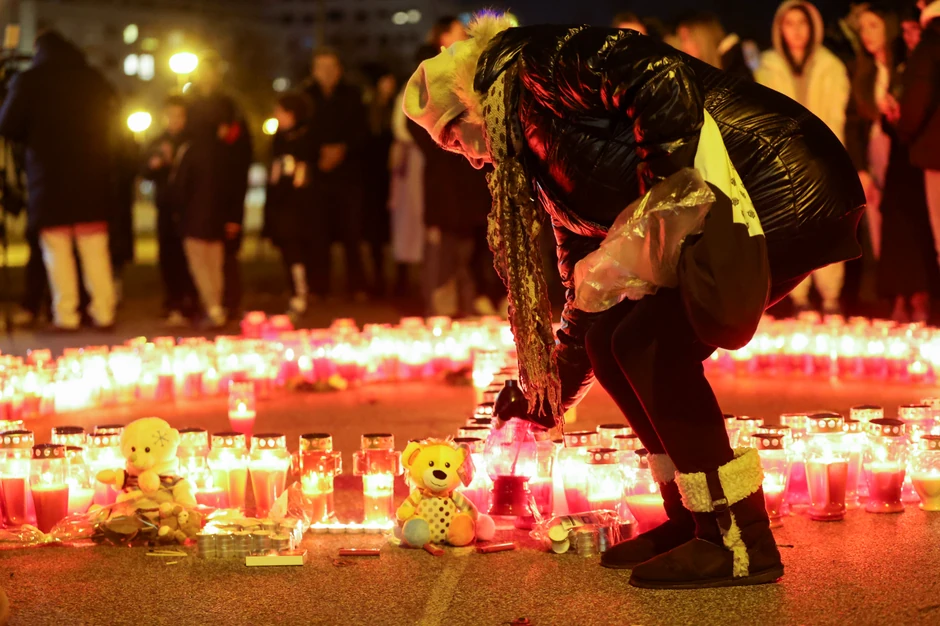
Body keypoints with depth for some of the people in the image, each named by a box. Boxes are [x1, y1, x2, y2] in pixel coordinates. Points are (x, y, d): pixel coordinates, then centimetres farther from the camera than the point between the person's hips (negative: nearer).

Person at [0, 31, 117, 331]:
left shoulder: (27, 81, -4)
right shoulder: (95, 81, 5)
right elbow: (112, 128, 12)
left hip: (48, 180, -2)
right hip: (92, 181, 2)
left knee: (57, 250, 3)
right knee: (95, 248, 7)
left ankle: (65, 314, -1)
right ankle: (103, 311, 4)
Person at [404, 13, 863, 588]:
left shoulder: (540, 70, -7)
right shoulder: (544, 168, 21)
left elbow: (661, 79, -24)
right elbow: (586, 286, 27)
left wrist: (670, 190, -26)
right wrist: (550, 402, 31)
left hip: (783, 187, -10)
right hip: (721, 211, 10)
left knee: (650, 340, -16)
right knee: (609, 340, 6)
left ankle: (743, 544, -11)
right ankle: (694, 520, 14)